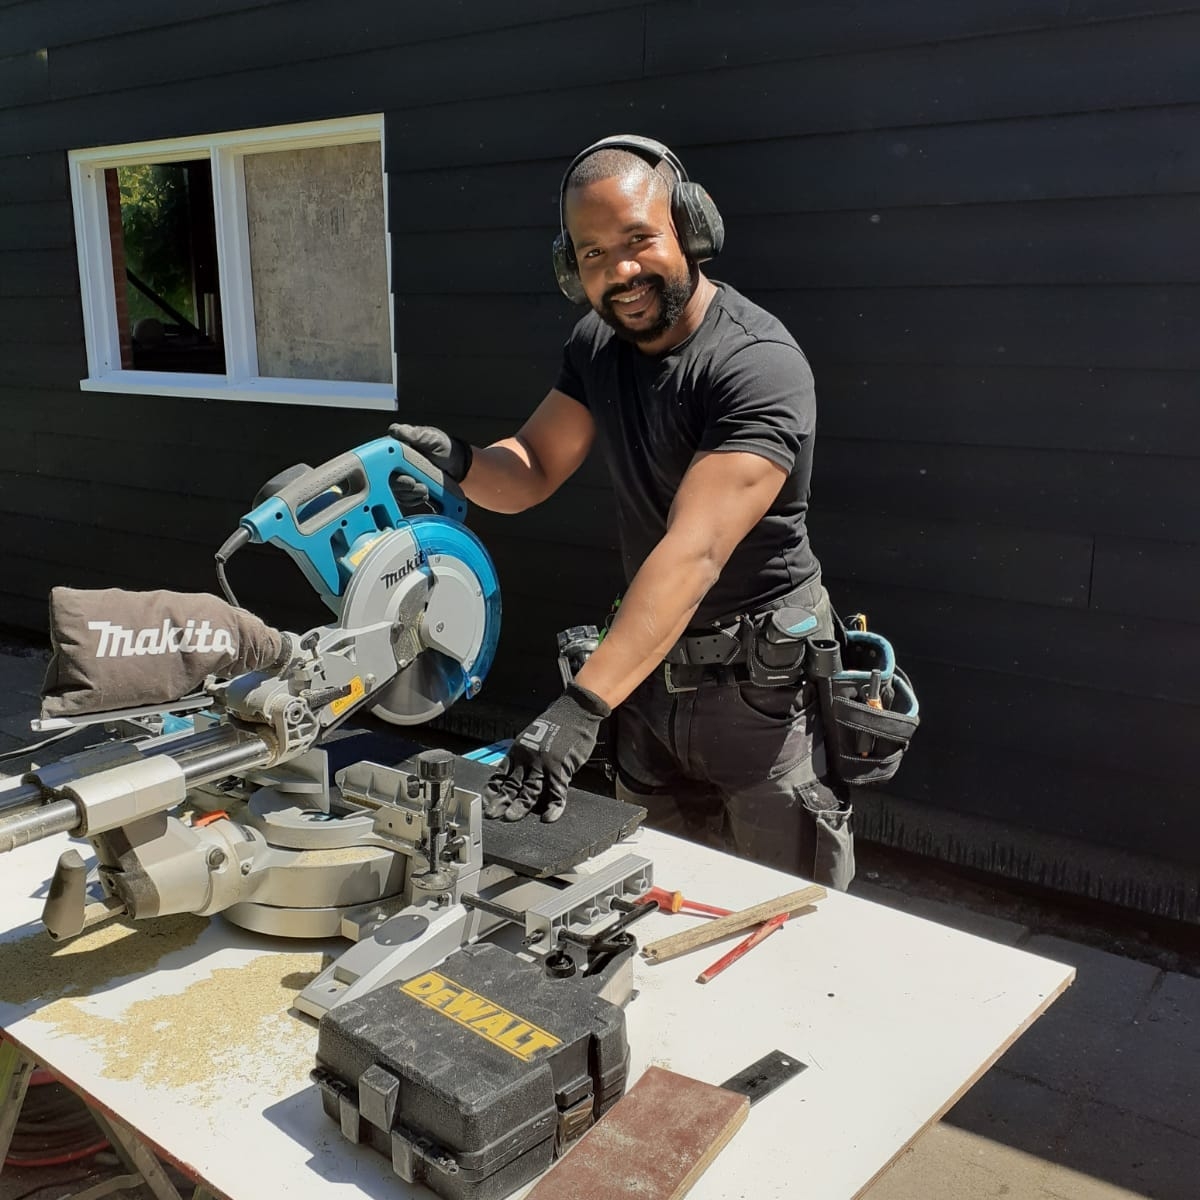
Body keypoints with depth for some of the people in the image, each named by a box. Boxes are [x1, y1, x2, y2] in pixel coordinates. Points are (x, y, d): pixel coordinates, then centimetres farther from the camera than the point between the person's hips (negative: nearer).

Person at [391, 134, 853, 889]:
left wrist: (582, 707, -40)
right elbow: (530, 474, 6)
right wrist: (458, 461, -18)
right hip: (654, 672, 6)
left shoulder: (760, 364, -23)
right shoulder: (597, 345, 2)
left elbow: (693, 554, -32)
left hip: (764, 687, -6)